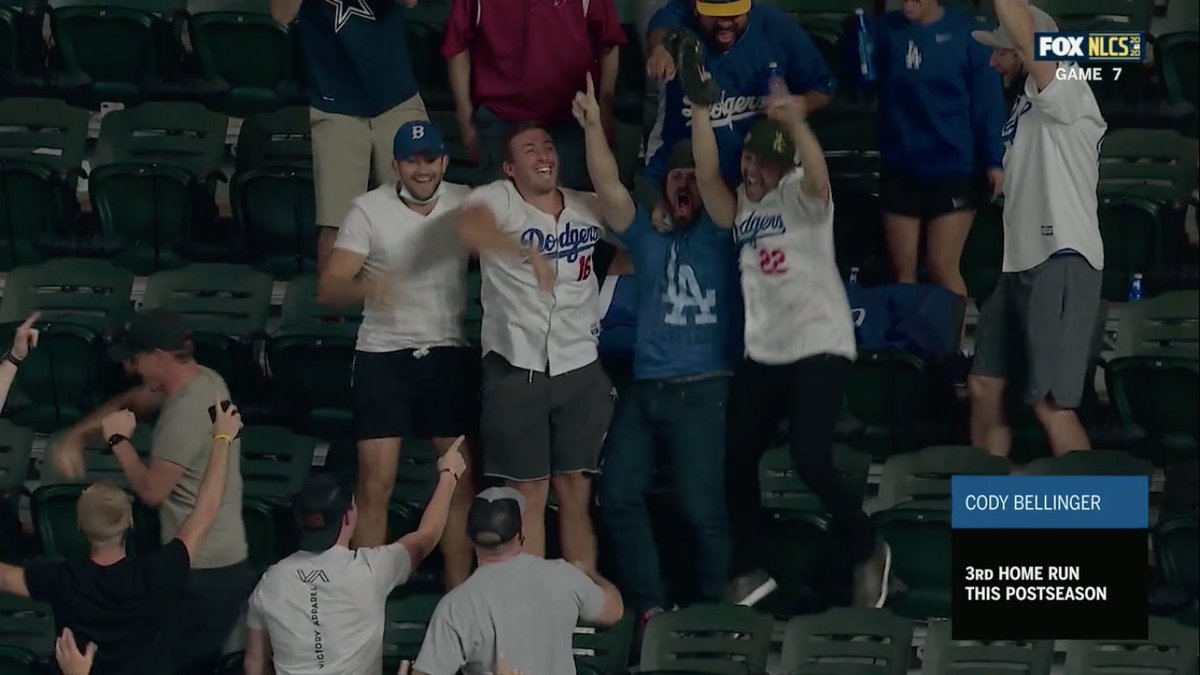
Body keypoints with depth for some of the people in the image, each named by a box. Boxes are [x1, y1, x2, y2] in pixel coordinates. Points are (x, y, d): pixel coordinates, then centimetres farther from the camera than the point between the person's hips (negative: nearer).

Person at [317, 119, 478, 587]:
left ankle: (459, 593, 13)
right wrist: (367, 289, -33)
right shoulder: (370, 210, -7)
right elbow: (328, 288, -12)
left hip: (449, 355, 2)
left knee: (461, 479, 4)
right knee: (376, 484, -5)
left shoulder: (465, 204, 0)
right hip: (383, 355, -2)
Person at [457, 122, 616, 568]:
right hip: (516, 368, -3)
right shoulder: (497, 200, -7)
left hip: (579, 368, 3)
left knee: (576, 492, 7)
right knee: (530, 494, 1)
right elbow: (471, 229, -32)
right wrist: (528, 253, -46)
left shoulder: (590, 209, 6)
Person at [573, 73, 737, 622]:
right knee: (619, 497, 0)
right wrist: (592, 126, -12)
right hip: (643, 389, 5)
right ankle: (649, 606, 9)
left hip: (703, 390, -5)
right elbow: (609, 188, 1)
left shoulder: (720, 235, 4)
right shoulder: (647, 236, 14)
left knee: (701, 505, -7)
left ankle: (718, 611, 7)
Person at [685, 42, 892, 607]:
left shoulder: (802, 196, -5)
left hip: (819, 347, -6)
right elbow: (706, 175, -10)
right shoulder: (737, 206, 10)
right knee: (738, 463, 7)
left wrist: (796, 124, -50)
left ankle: (867, 554, 2)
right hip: (762, 353, 6)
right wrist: (701, 107, -20)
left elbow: (817, 174, -29)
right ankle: (749, 572, 25)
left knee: (810, 460, -19)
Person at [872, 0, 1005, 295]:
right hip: (900, 170, 3)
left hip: (953, 168, -3)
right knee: (903, 269, 7)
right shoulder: (885, 30, 1)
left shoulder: (965, 31, -5)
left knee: (942, 267, -5)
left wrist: (994, 161, -9)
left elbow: (988, 99, -4)